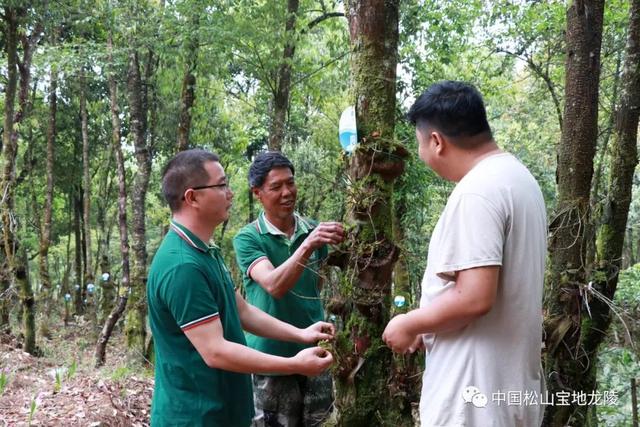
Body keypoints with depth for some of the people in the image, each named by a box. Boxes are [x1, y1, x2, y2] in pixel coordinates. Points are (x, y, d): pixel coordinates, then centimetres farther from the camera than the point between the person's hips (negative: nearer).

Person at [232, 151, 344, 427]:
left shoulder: (313, 230, 0)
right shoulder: (248, 238, -11)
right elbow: (274, 286, -27)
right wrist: (306, 246, -39)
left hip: (314, 349, 4)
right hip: (272, 354, -4)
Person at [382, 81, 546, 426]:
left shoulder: (476, 191, -21)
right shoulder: (518, 177, 11)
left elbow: (474, 297, -27)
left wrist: (409, 325, -11)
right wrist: (429, 328, 16)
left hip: (477, 391, -9)